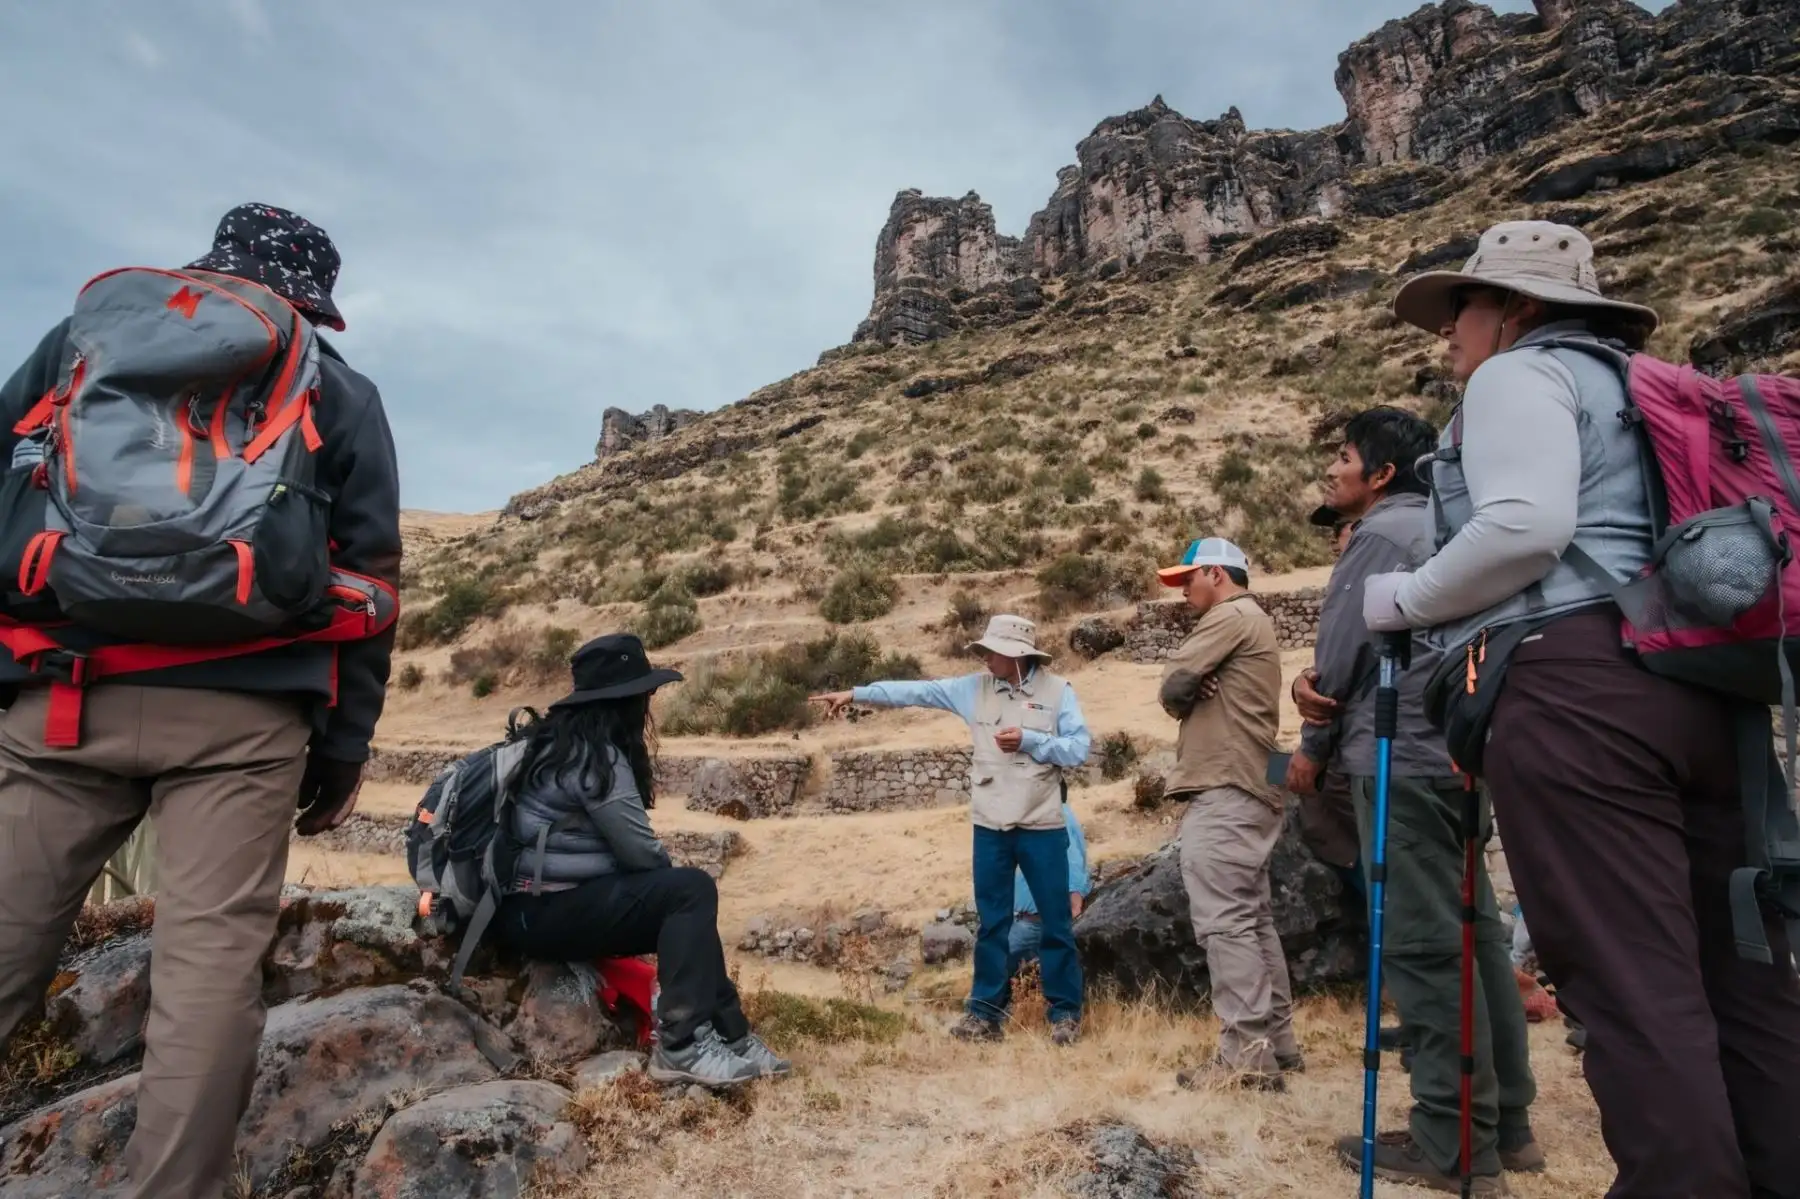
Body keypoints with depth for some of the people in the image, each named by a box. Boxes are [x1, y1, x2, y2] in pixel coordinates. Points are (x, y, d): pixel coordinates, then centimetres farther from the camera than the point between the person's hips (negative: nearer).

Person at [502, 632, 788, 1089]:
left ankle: (730, 1036, 12)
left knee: (686, 913, 12)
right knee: (692, 890, -17)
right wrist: (673, 874, 4)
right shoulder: (595, 754, -17)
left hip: (537, 904, 10)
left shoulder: (565, 738, 11)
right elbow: (641, 851, -17)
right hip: (547, 912, -10)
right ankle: (681, 1048, -16)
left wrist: (666, 878, 1)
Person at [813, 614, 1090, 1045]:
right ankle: (987, 1012, 21)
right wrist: (856, 693, 0)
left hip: (1042, 827, -3)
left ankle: (1065, 1012, 20)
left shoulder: (1057, 691, -5)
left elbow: (1079, 750, -9)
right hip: (990, 827, 3)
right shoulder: (975, 688, 3)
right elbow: (917, 691, 2)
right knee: (992, 923, 11)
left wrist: (1030, 740, -20)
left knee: (1055, 923, 7)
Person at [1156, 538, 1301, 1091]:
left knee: (1223, 922, -11)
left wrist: (1189, 696, 5)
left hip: (1223, 792, -11)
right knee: (1252, 920, 12)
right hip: (1246, 789, 11)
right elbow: (1190, 692, 19)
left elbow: (1171, 688, -14)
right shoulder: (1252, 621, 26)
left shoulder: (1230, 616, -7)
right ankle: (1276, 1044, 18)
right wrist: (1197, 695, -1)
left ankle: (1247, 1056, -11)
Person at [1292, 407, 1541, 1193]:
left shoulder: (1381, 533, -8)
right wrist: (1307, 682, -2)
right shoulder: (1441, 529, 21)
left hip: (1401, 757, -10)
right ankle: (1504, 1121, 17)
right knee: (1473, 933, 10)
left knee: (1421, 944, -7)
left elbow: (1343, 652, -10)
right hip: (1455, 752, 10)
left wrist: (1312, 747, 3)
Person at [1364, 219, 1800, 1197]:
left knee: (1626, 976, -7)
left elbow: (1525, 527, -15)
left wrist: (1399, 601, -3)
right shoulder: (1638, 386, 28)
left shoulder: (1518, 374, 2)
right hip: (1703, 680, 10)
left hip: (1575, 684, -9)